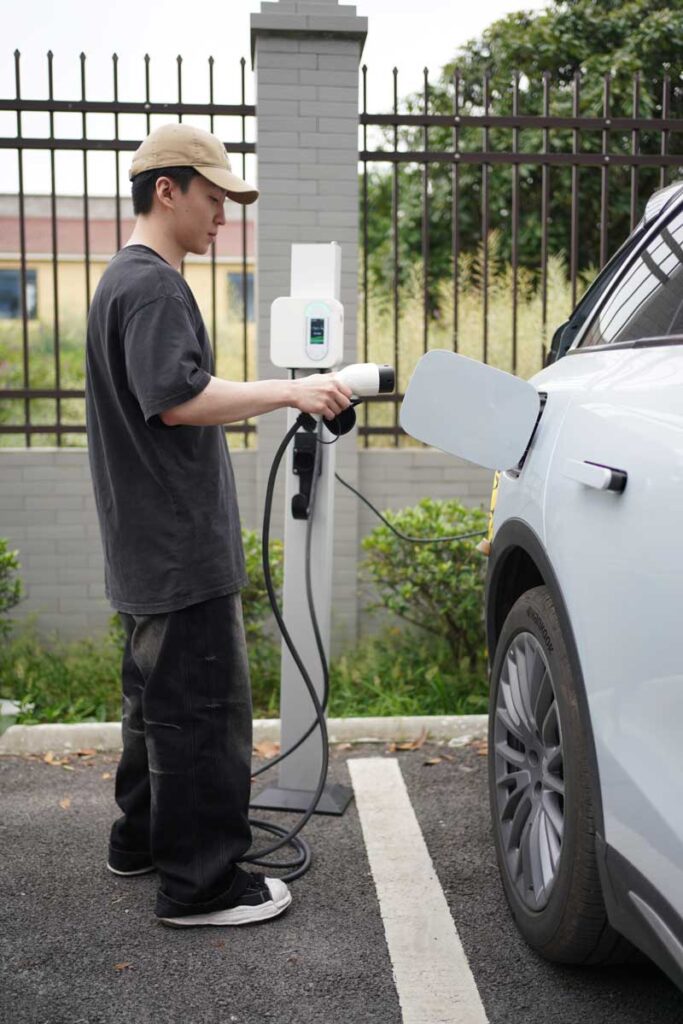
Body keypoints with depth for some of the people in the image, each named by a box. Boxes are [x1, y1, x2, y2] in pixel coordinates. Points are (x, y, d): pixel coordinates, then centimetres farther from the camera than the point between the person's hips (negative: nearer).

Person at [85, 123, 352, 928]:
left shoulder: (123, 279, 19)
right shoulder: (154, 287, -15)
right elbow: (179, 400, -27)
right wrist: (290, 391, -25)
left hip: (151, 549, 11)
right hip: (182, 550, -11)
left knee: (158, 695, 20)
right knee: (205, 708, -4)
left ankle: (141, 838, 33)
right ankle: (198, 884, 5)